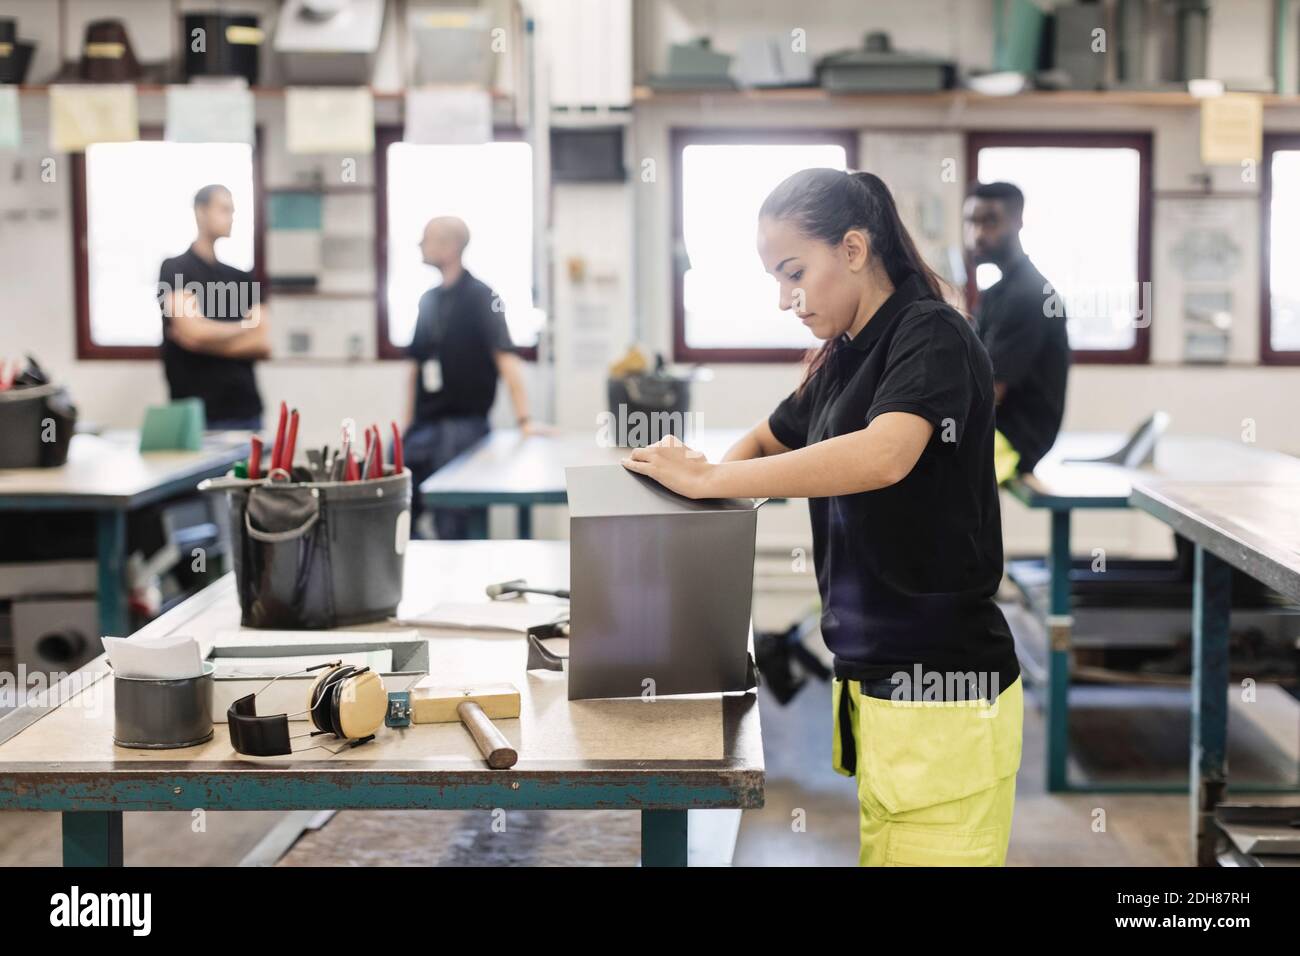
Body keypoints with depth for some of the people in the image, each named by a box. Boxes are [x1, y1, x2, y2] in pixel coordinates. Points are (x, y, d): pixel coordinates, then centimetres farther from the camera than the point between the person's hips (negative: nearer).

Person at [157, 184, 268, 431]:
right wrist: (244, 327, 2)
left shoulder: (242, 278, 14)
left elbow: (263, 344, 4)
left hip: (247, 410, 5)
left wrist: (209, 336, -8)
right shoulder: (175, 269, -1)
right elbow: (194, 332, -14)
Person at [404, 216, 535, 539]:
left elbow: (506, 357, -18)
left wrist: (525, 420, -27)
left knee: (457, 531, -2)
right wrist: (410, 425, 13)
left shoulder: (481, 297, -8)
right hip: (424, 428, 7)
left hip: (463, 427, -7)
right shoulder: (429, 299, 13)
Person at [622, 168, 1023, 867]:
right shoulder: (837, 363, 13)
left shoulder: (931, 335, -11)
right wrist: (693, 476, 5)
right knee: (879, 849, 10)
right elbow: (764, 443, 28)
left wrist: (708, 478, -23)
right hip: (871, 679, 8)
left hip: (942, 696, -8)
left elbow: (883, 455, -30)